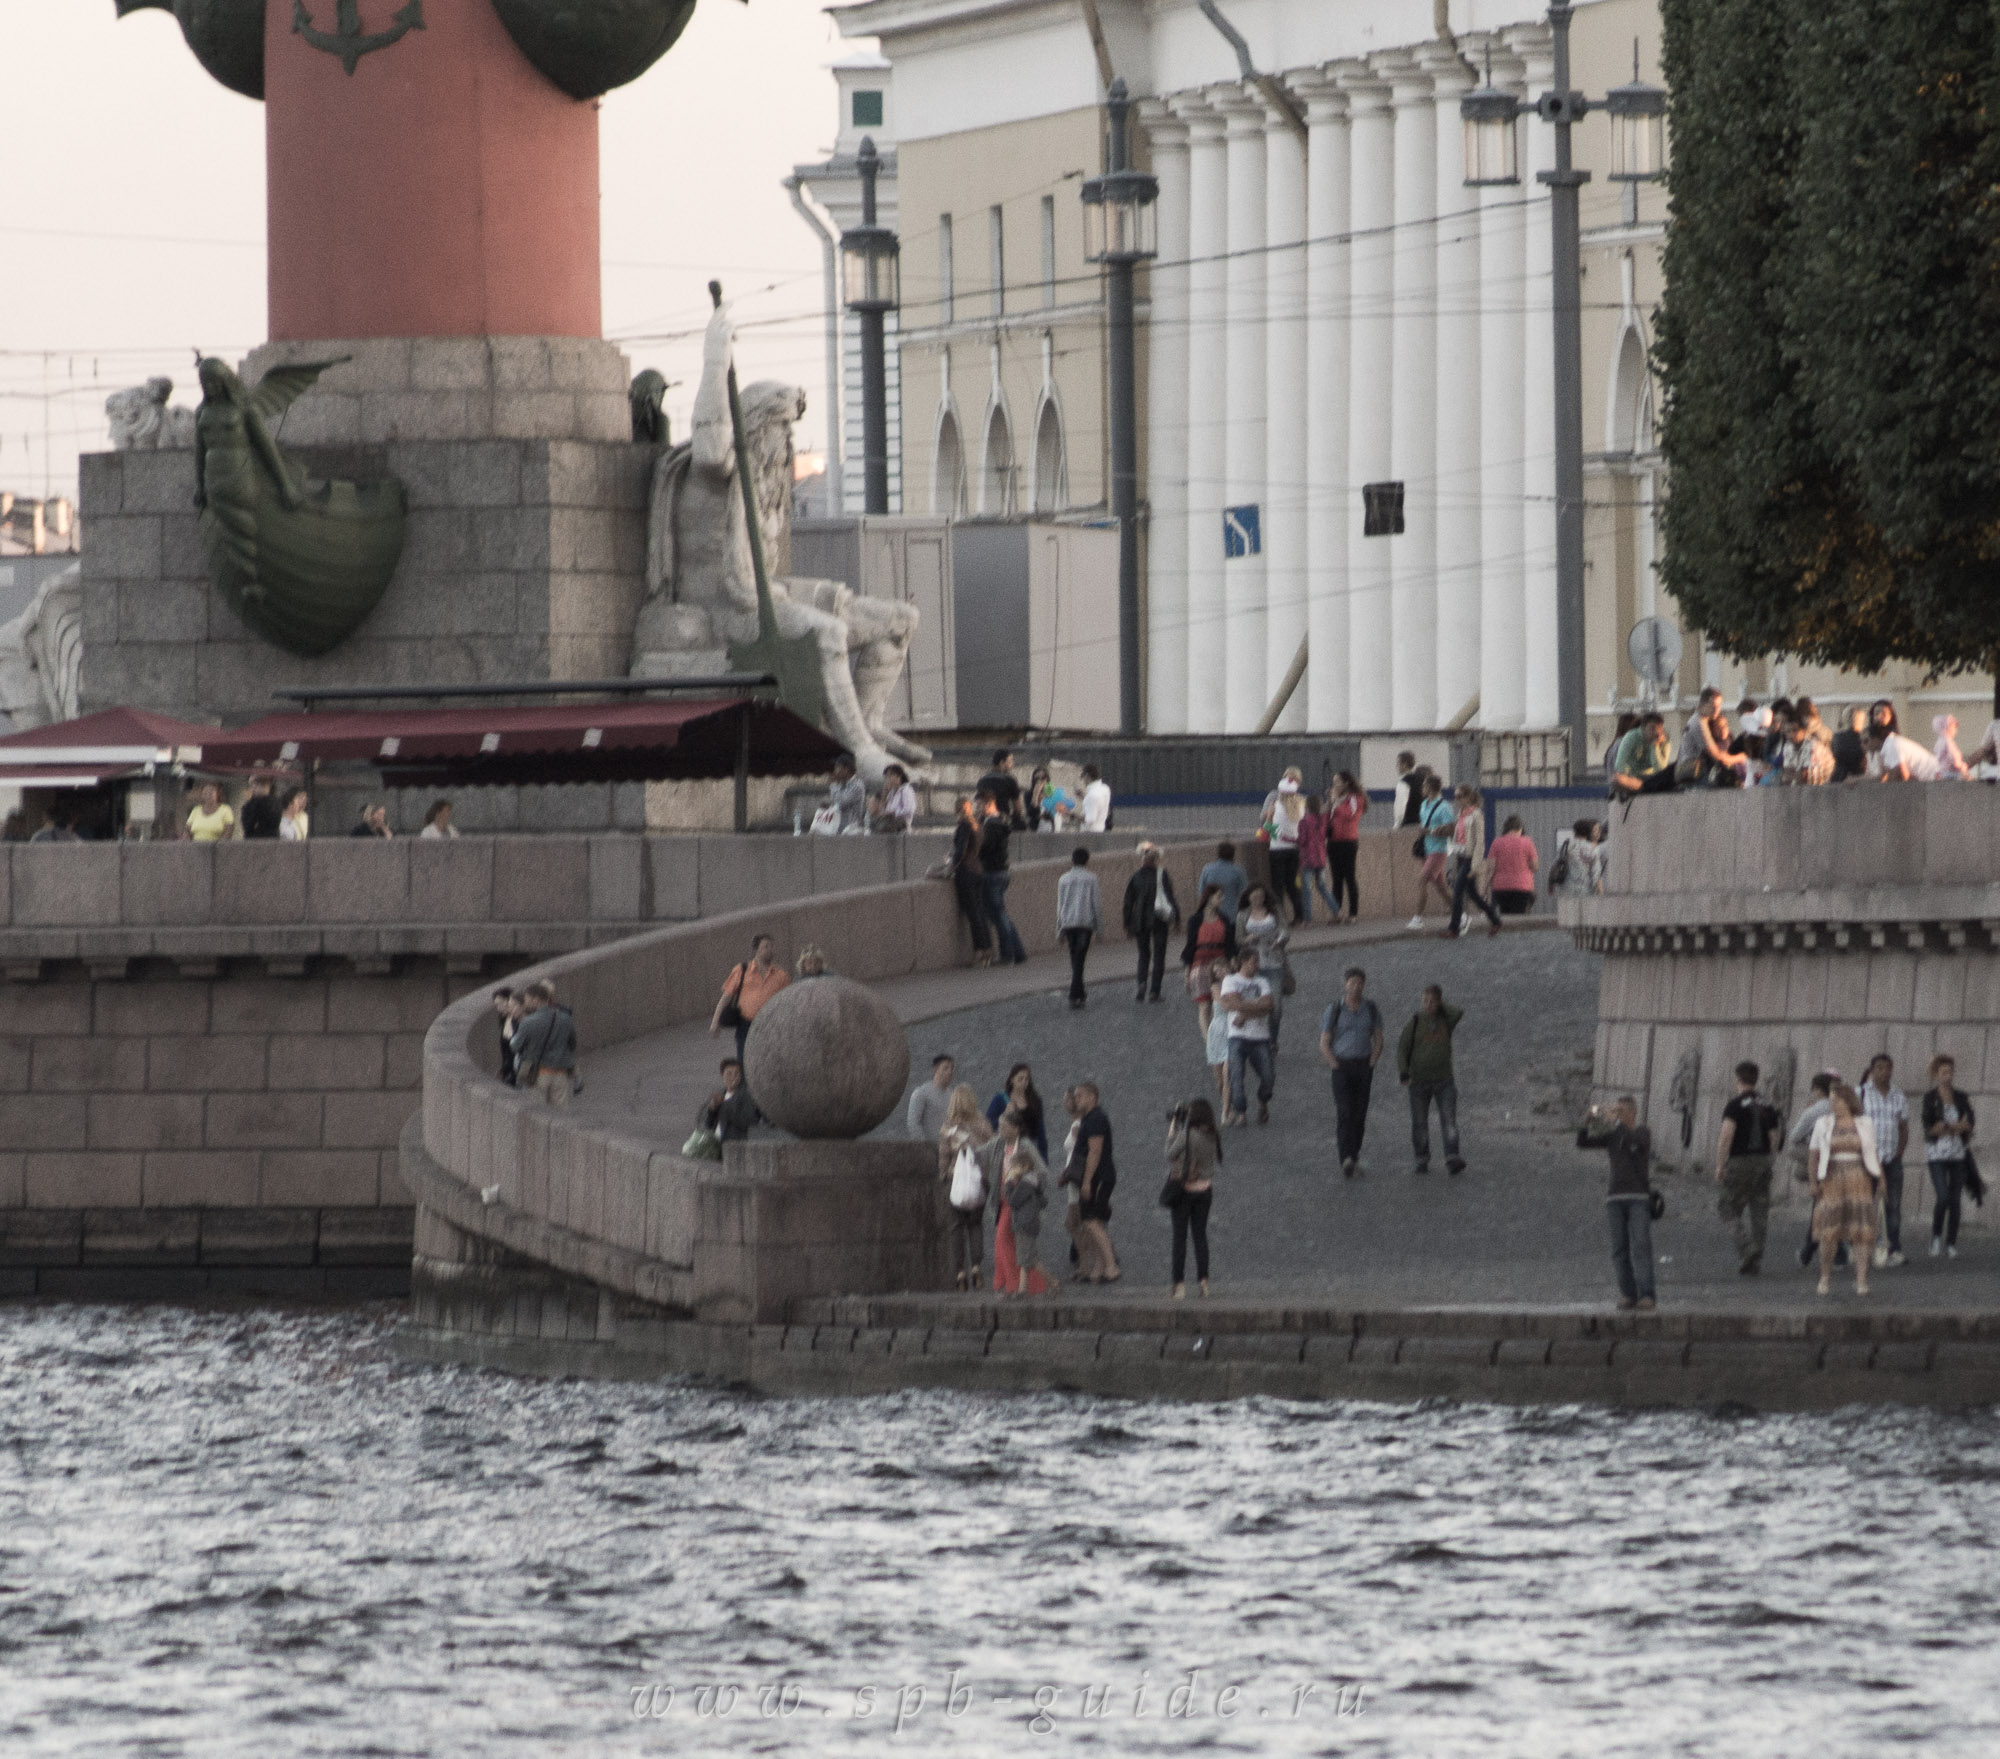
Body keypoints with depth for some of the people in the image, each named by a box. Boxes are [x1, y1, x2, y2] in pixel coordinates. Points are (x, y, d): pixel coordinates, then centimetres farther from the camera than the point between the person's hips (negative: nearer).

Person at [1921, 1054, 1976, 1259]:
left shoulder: (1961, 1099, 9)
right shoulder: (1930, 1098, -3)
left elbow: (1969, 1125, 4)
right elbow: (1929, 1127, -11)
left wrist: (1946, 1127, -13)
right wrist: (1957, 1127, -12)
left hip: (1958, 1154, 4)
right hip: (1937, 1154, -4)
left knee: (1955, 1200, 1)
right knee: (1943, 1197, -15)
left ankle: (1951, 1244, 8)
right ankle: (1936, 1236, 7)